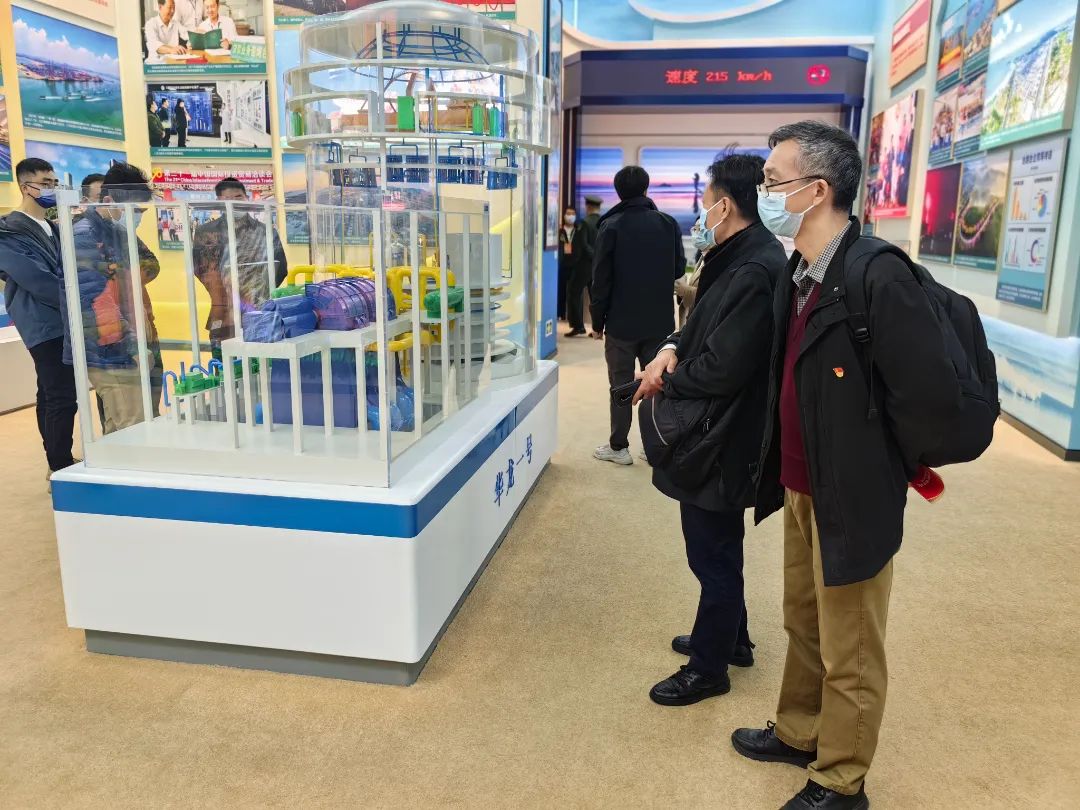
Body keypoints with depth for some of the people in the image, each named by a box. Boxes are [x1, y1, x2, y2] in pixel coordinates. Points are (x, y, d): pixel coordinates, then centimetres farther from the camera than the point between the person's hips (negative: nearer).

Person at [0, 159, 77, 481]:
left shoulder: (53, 229, 18)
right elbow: (38, 281, -18)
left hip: (64, 322, 8)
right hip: (46, 325, -8)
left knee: (51, 397, 14)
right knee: (62, 399, -11)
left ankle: (58, 464, 21)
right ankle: (62, 470, -4)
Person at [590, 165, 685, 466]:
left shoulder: (611, 226, -8)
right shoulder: (668, 224, 0)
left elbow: (601, 279, -9)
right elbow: (679, 269, 6)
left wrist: (597, 321, -1)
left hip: (622, 322, -2)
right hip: (660, 321, 3)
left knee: (621, 385, 6)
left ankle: (618, 446, 12)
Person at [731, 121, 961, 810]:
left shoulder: (878, 277, -25)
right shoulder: (798, 273, 3)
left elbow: (933, 396, -25)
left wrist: (889, 468, -10)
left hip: (853, 499, -8)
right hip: (801, 487, 8)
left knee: (848, 656, 12)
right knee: (805, 626, 26)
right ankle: (798, 734, 48)